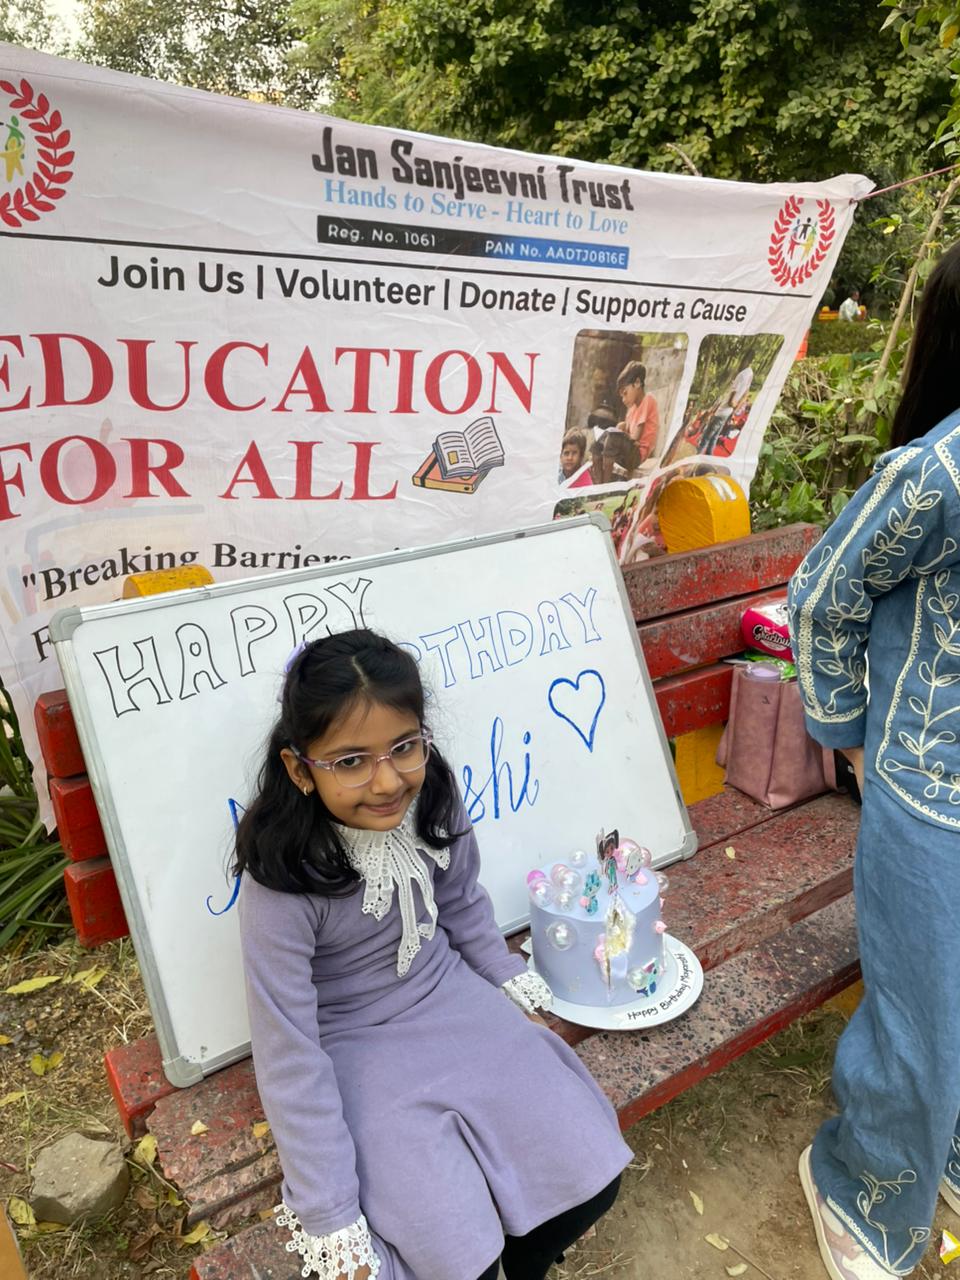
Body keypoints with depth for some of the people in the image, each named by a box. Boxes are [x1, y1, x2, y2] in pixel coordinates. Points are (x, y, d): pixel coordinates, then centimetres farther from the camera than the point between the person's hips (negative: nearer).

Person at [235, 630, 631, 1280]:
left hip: (452, 1002, 4)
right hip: (357, 1049, -4)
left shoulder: (432, 798, -16)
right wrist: (332, 1222, -17)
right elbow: (289, 1060, -21)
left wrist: (516, 987, 13)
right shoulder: (281, 883, -29)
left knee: (590, 1179, -2)